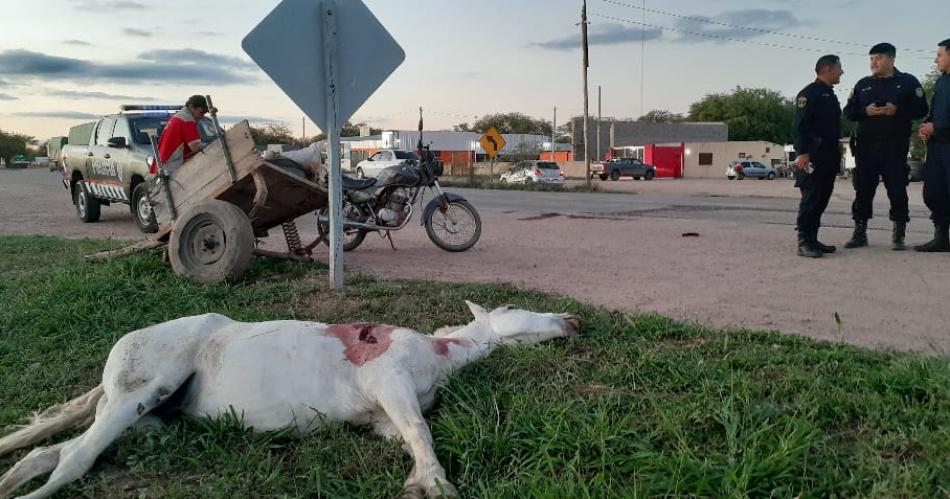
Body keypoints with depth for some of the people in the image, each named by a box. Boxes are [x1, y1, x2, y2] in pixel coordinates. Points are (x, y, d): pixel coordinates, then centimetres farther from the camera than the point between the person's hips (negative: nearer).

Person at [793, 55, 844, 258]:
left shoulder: (831, 95, 21)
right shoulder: (809, 93, -7)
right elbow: (801, 125, -16)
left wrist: (836, 153, 19)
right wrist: (803, 153, -24)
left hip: (829, 156, 9)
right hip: (813, 155, -9)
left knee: (822, 199, 9)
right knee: (811, 198, -10)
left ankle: (812, 239, 15)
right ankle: (804, 242, -8)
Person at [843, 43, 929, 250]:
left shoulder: (908, 82, 6)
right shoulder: (863, 84, 13)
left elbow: (921, 109, 1)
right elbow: (848, 111, 10)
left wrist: (897, 110, -15)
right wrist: (865, 111, -10)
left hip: (895, 146, -2)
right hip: (866, 145, 2)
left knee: (897, 189, -2)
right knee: (863, 189, 2)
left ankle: (898, 235, 6)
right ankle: (860, 232, 10)